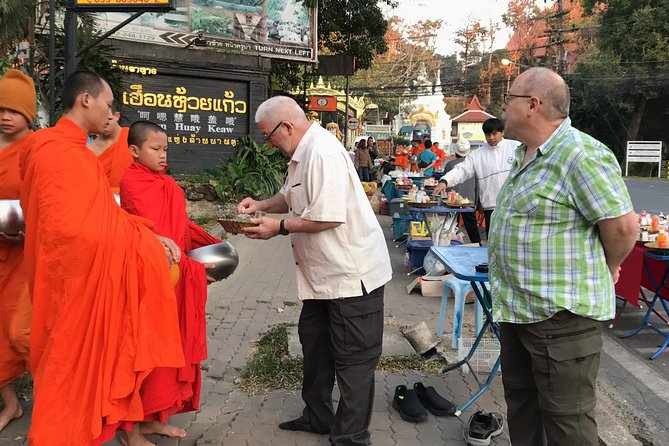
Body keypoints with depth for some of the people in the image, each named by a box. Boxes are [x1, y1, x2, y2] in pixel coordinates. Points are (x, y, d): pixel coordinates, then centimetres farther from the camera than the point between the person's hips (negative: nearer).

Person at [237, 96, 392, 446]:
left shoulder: (322, 152, -22)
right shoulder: (302, 153, 11)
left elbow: (328, 217, -28)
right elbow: (291, 197, 24)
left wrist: (279, 227, -16)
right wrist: (261, 205, 6)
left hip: (352, 273, -11)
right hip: (324, 273, 11)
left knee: (353, 359, 2)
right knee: (314, 342, 21)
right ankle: (317, 416, 39)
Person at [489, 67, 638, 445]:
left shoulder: (581, 154, -21)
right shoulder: (526, 155, 12)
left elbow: (623, 225, -21)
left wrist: (605, 269, -4)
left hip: (561, 314, -10)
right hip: (517, 307, 10)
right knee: (521, 401, 22)